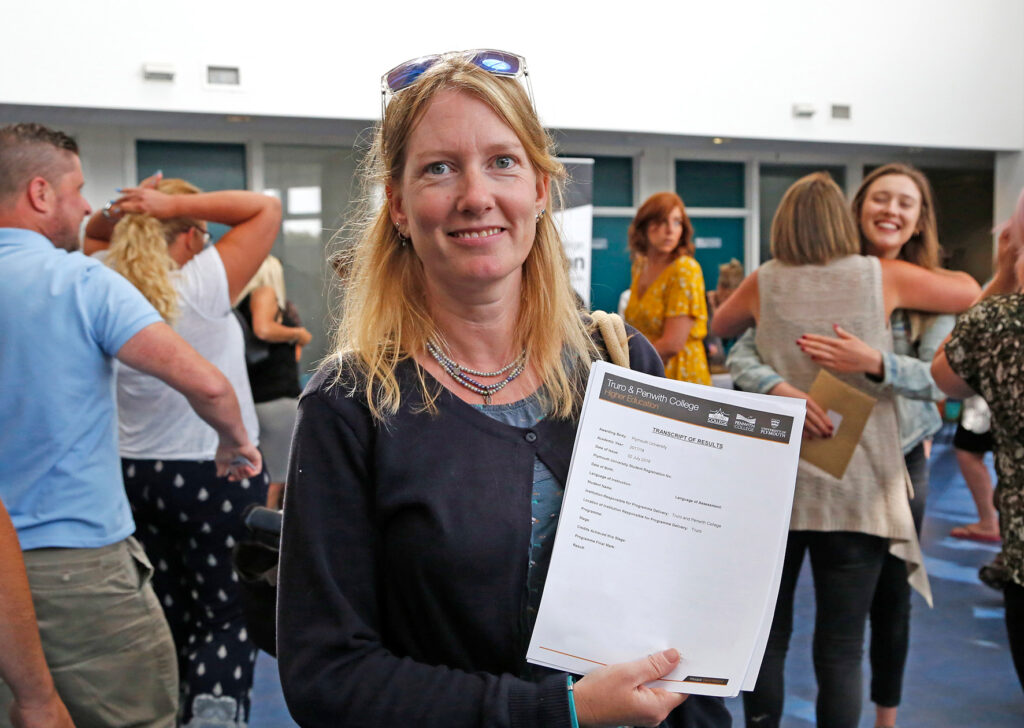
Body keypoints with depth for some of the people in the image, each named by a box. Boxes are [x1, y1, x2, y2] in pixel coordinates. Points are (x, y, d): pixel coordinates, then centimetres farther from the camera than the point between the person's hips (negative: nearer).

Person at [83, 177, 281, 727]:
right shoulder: (201, 286, -15)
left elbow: (91, 238, 20)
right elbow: (266, 209, -11)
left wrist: (120, 209, -1)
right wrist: (176, 204, -13)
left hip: (135, 474, 5)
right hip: (218, 475, -5)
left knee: (170, 616, 15)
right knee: (229, 615, 3)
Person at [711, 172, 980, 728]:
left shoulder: (764, 283, 3)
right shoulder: (882, 277, -1)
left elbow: (721, 326, 24)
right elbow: (969, 292, 14)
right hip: (858, 487, -1)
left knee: (768, 633, 13)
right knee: (841, 648, 3)